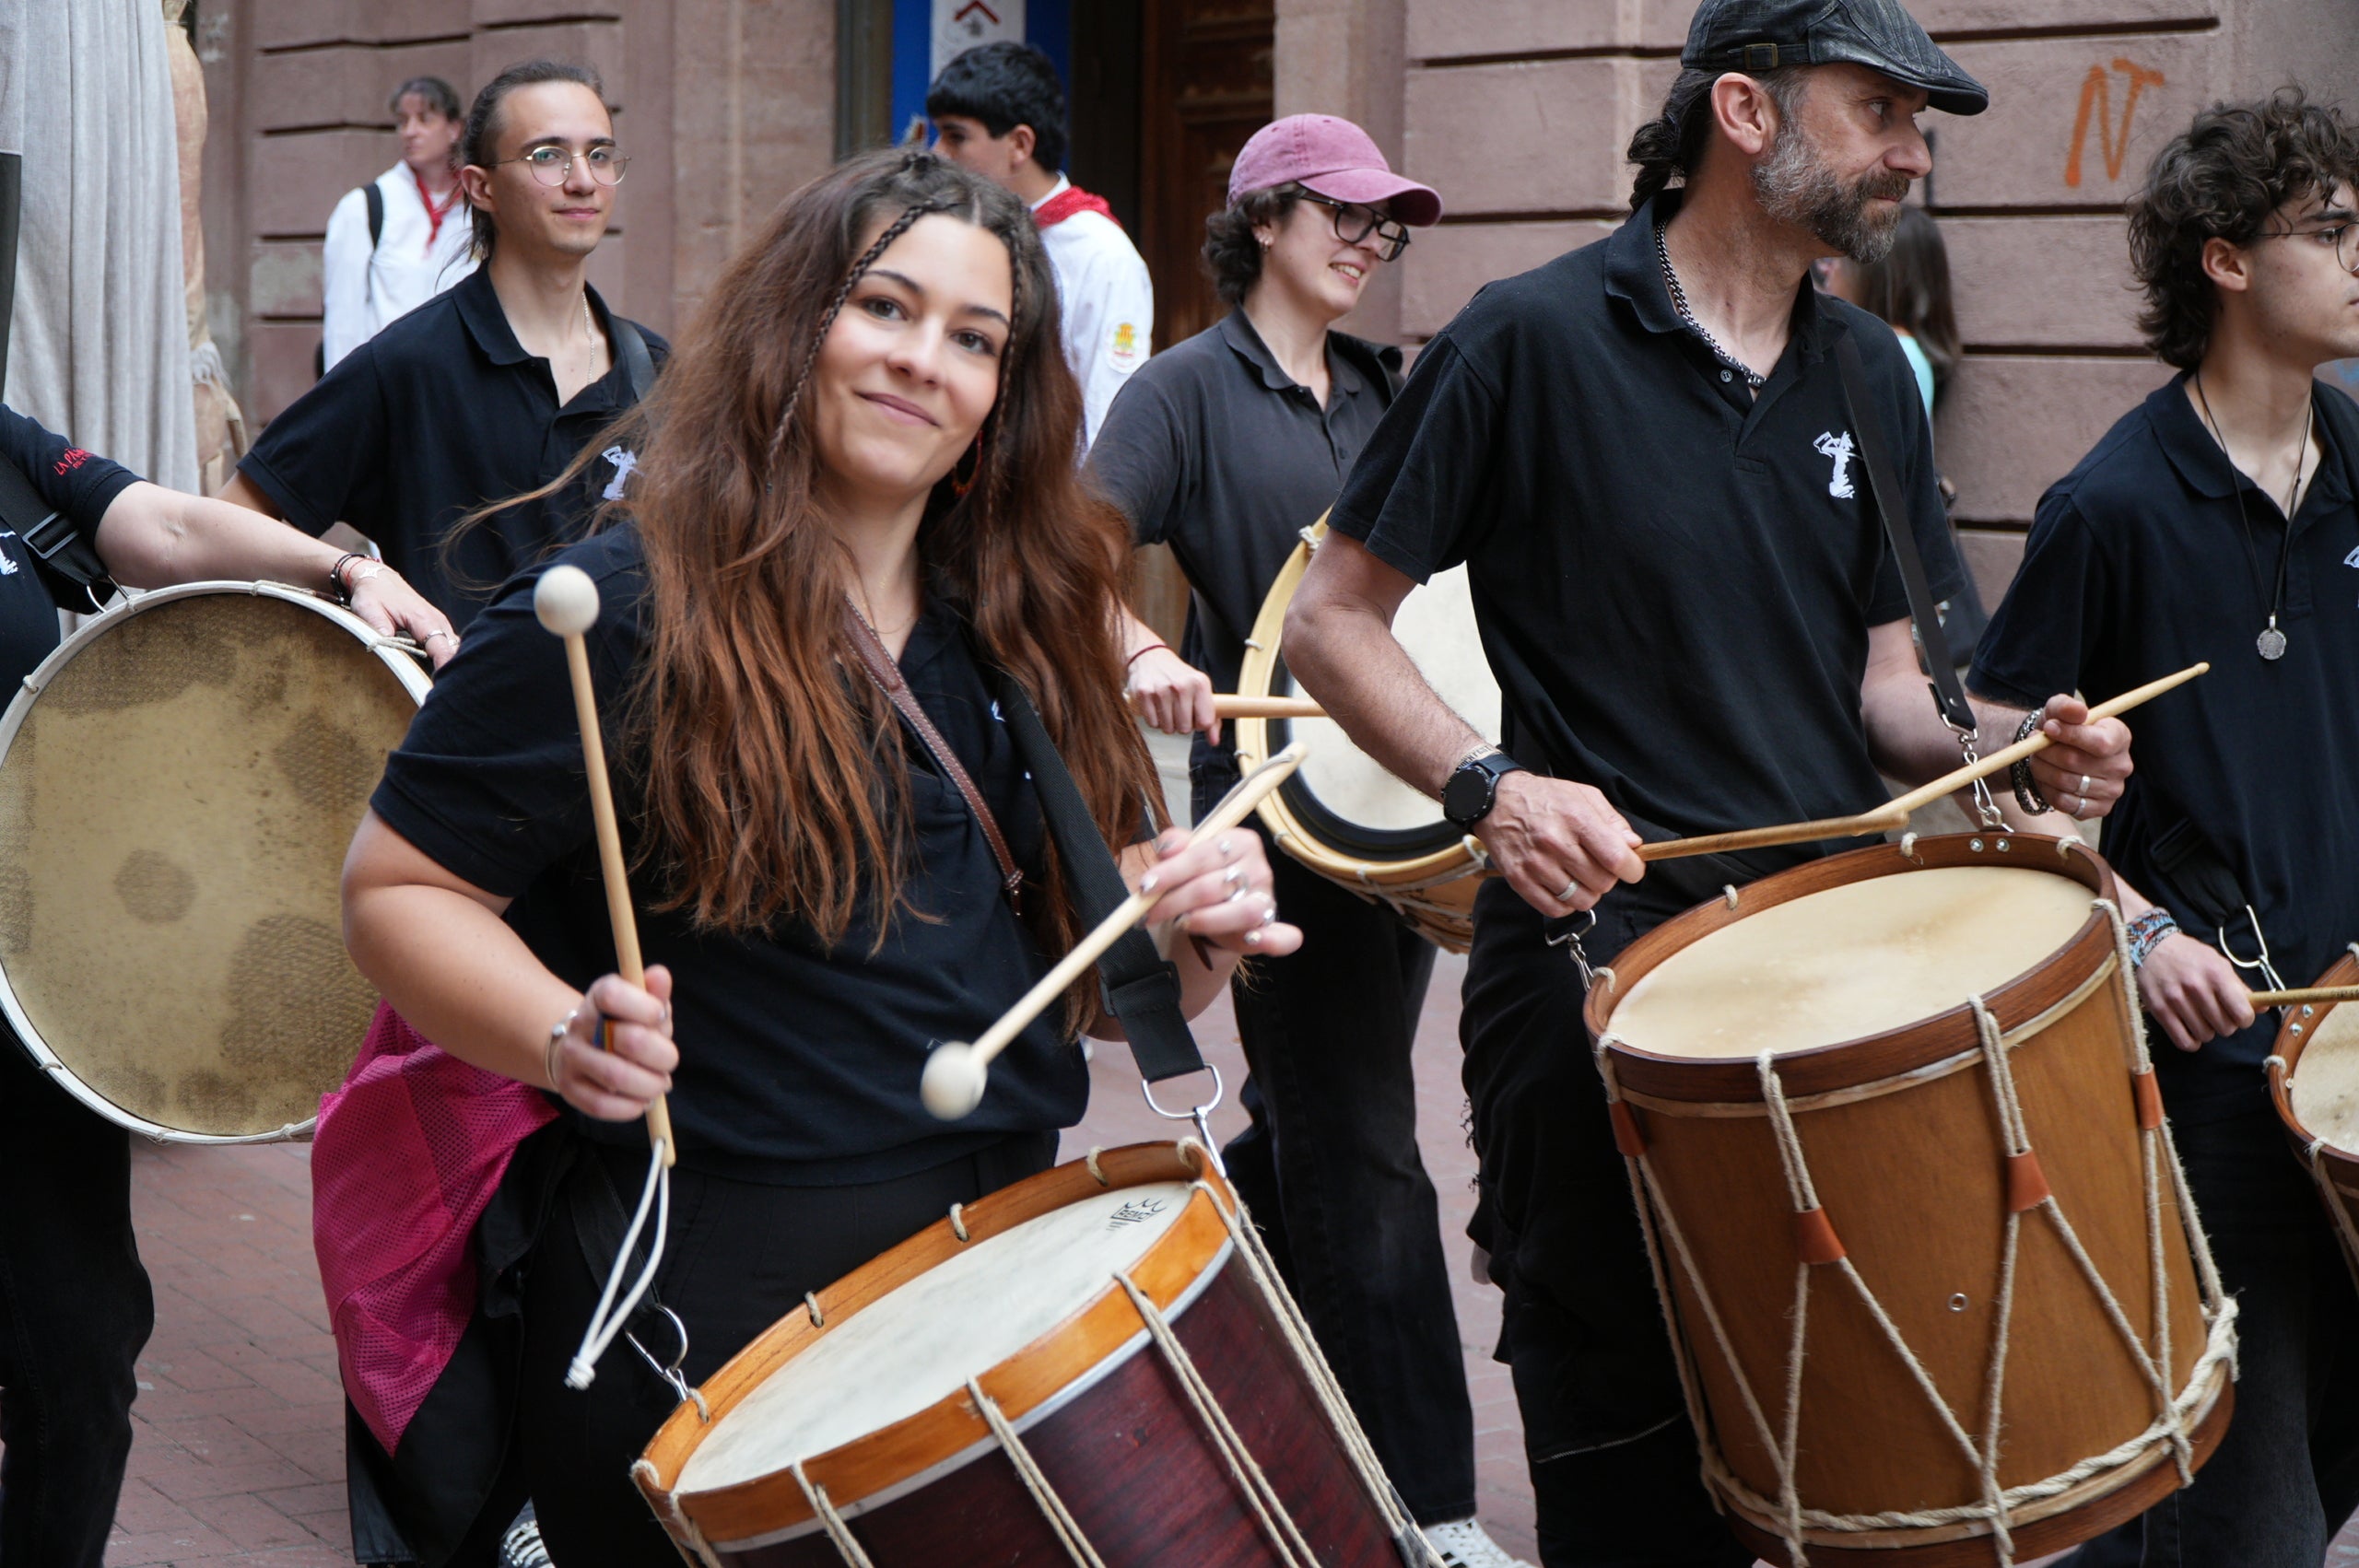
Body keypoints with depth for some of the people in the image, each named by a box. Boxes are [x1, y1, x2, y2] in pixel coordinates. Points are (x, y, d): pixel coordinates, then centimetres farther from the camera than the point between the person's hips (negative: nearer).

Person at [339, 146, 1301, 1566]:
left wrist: (1193, 935, -7)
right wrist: (564, 1039, -26)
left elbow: (1093, 981, 15)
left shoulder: (1025, 637, 10)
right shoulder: (623, 611, -10)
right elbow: (396, 892, -8)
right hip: (704, 1301, -6)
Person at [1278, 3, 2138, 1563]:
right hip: (1599, 957, -6)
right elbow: (1332, 618, -4)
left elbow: (1880, 683, 15)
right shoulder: (1536, 339, -7)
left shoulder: (1871, 375, 12)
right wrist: (1489, 782, -19)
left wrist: (2012, 741, -6)